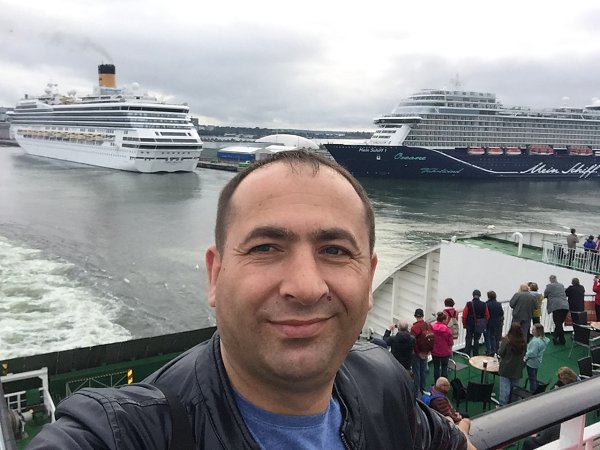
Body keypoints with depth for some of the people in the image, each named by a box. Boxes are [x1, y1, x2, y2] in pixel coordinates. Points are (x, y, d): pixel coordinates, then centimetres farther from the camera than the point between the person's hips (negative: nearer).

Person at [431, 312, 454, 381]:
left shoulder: (432, 327, -9)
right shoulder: (447, 329, -17)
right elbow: (451, 343, -9)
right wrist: (450, 351, 10)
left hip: (435, 352, 2)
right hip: (445, 352, -2)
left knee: (436, 368, 14)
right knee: (444, 368, 12)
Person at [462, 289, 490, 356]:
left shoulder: (469, 304, -13)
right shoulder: (484, 305, -8)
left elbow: (464, 316, -11)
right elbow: (487, 316, -1)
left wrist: (464, 324, 4)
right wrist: (484, 325, 14)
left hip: (470, 325, -1)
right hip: (479, 327, 1)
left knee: (468, 340, 8)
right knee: (476, 340, 12)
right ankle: (475, 356, 15)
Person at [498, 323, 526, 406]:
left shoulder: (506, 340, -19)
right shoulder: (523, 342, -6)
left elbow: (500, 353, -13)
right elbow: (524, 354, 7)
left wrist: (501, 345, 5)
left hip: (506, 369, -4)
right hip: (517, 370, 4)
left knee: (505, 389, 4)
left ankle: (502, 405, 9)